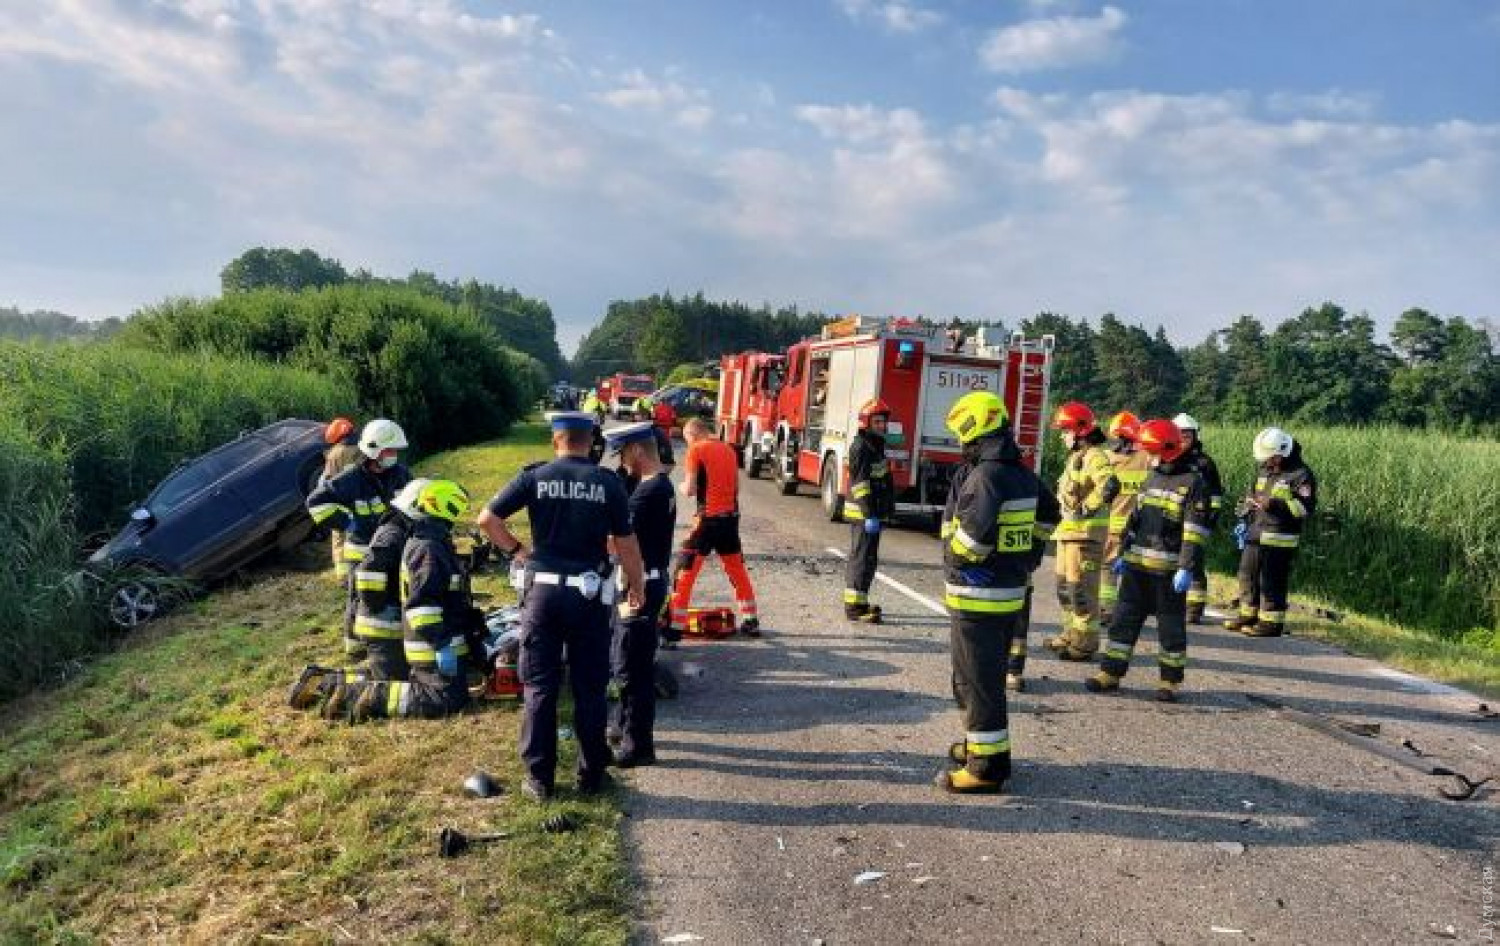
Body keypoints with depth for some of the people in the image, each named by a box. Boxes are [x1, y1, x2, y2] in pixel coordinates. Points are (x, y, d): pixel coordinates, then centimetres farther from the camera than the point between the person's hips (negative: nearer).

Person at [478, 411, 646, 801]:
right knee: (590, 688, 10)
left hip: (542, 589, 1)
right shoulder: (609, 482, -3)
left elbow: (487, 519, -3)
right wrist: (637, 584, 11)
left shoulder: (534, 477, -1)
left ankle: (539, 778, 15)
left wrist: (516, 549, 8)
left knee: (540, 687, 9)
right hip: (590, 593, 0)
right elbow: (626, 543, -2)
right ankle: (592, 775, 19)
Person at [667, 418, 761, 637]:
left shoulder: (696, 450, -6)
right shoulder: (728, 449, 13)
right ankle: (751, 621, 28)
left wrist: (683, 486, 10)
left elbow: (690, 489, -10)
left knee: (686, 571, -2)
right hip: (731, 516, 6)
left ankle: (674, 627, -5)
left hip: (708, 517, -6)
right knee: (737, 569, 19)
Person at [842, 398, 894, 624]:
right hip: (863, 513, -10)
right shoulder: (861, 446, -14)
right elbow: (860, 483, -20)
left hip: (873, 513, 10)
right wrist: (870, 515, -25)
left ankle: (857, 602, 24)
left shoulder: (876, 445, 17)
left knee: (862, 557, 15)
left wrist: (887, 510, 23)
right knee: (863, 558, -8)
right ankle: (854, 606, -6)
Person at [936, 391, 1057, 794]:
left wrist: (957, 560, -12)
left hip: (977, 598, -9)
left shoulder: (984, 477, -21)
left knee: (977, 681, 0)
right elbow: (1045, 521, 20)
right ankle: (985, 744, 35)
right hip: (1012, 592, 9)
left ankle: (987, 764, 6)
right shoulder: (1025, 476, 7)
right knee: (989, 676, 22)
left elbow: (974, 533, -31)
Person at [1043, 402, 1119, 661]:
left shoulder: (1094, 456, -15)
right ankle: (1071, 634, 28)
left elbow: (1110, 485, -31)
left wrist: (1088, 507, -23)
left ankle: (1085, 642, 1)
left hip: (1086, 532, -11)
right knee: (1065, 585, 17)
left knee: (1082, 588, -6)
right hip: (1068, 530, 11)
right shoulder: (1075, 456, 17)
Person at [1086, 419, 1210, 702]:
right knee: (1124, 618, 6)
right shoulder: (1152, 479, 14)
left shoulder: (1192, 483, -8)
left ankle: (1170, 681, 15)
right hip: (1137, 565, 6)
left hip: (1168, 570, -6)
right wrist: (1124, 554, 18)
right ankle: (1111, 673, 12)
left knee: (1171, 626, 5)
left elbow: (1195, 532, -13)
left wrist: (1186, 568, -19)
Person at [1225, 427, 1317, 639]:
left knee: (1272, 581, -5)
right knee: (1248, 574, 13)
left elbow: (1306, 507, -18)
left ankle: (1272, 623, 2)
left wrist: (1275, 504, -26)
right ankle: (1248, 615, 25)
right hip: (1256, 534, 8)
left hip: (1279, 539, -8)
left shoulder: (1301, 474, -10)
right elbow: (1253, 495, 27)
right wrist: (1244, 517, 16)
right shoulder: (1265, 470, 16)